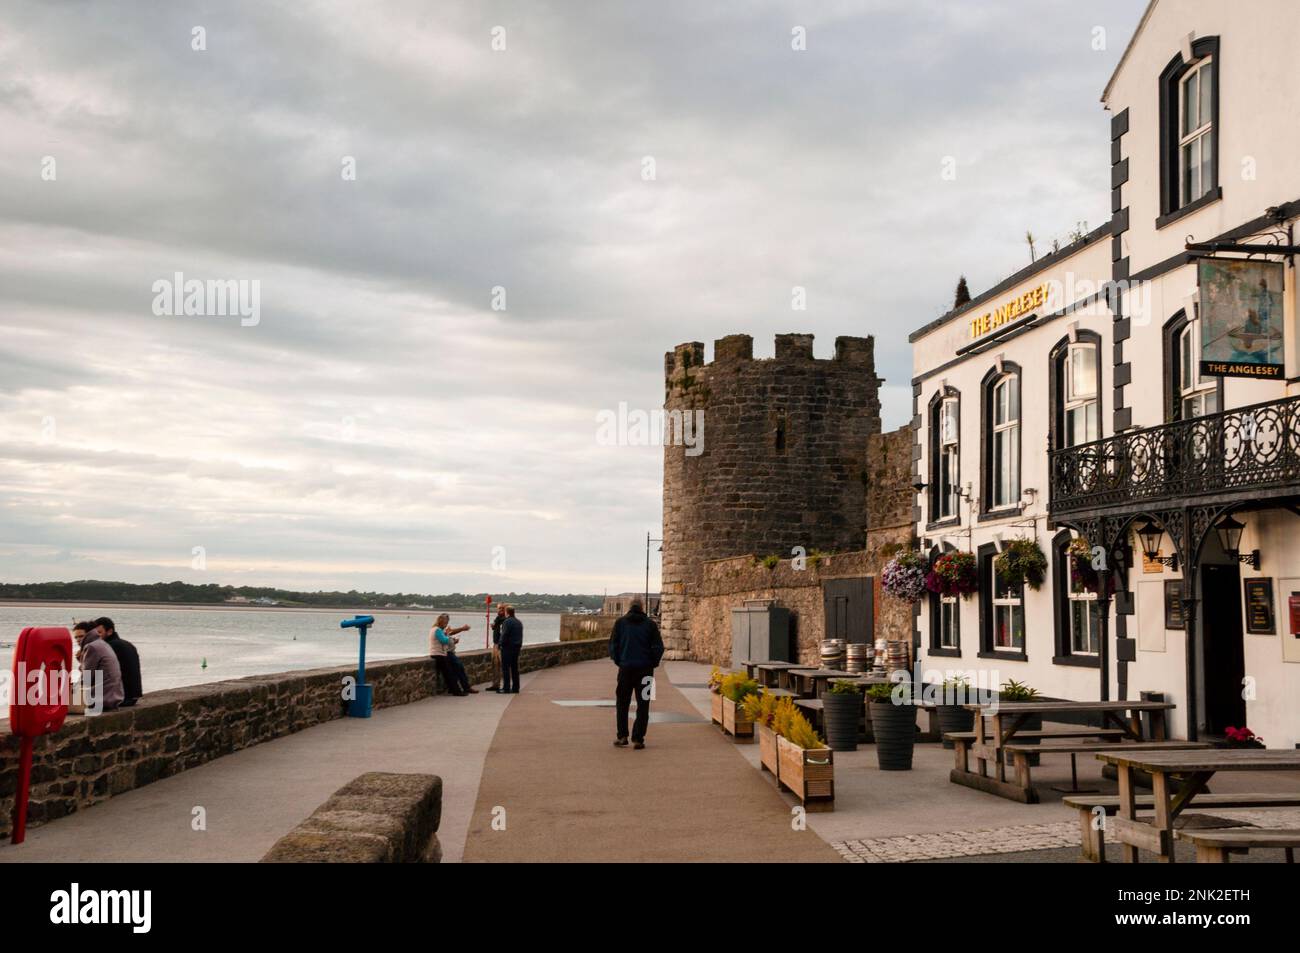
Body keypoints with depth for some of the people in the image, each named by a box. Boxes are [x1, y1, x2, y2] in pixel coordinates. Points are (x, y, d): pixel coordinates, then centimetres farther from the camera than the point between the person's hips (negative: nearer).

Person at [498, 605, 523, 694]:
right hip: (517, 648, 8)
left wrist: (501, 644, -7)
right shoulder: (519, 622, 13)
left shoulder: (507, 622, -13)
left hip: (508, 647, -8)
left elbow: (504, 635, -17)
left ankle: (506, 688, -7)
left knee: (506, 668, -4)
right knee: (515, 668, 12)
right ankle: (515, 688, 13)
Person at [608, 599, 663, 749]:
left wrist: (618, 661, 11)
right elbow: (659, 647, -3)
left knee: (622, 704, 13)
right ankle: (638, 739, 2)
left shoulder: (620, 623, 2)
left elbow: (613, 645, 0)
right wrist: (653, 663, 9)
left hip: (625, 669, 0)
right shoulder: (650, 624, 1)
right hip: (645, 669, 0)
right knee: (643, 705, 6)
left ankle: (622, 736, 7)